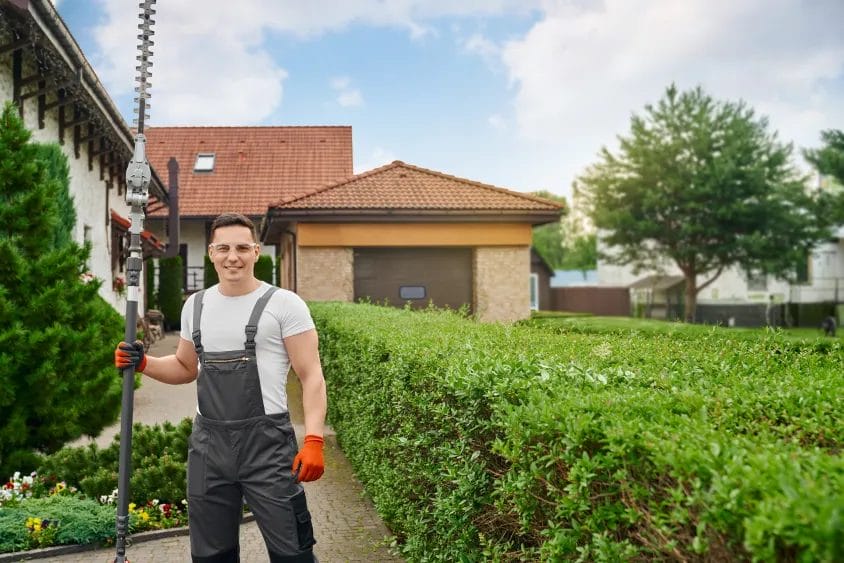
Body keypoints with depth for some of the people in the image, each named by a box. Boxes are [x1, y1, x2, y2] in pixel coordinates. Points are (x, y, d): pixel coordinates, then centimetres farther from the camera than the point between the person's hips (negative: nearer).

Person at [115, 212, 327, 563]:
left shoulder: (284, 304, -5)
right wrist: (143, 364, 7)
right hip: (208, 444, 5)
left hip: (267, 442, -5)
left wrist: (313, 440, -18)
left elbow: (311, 377, -7)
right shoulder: (195, 304, 12)